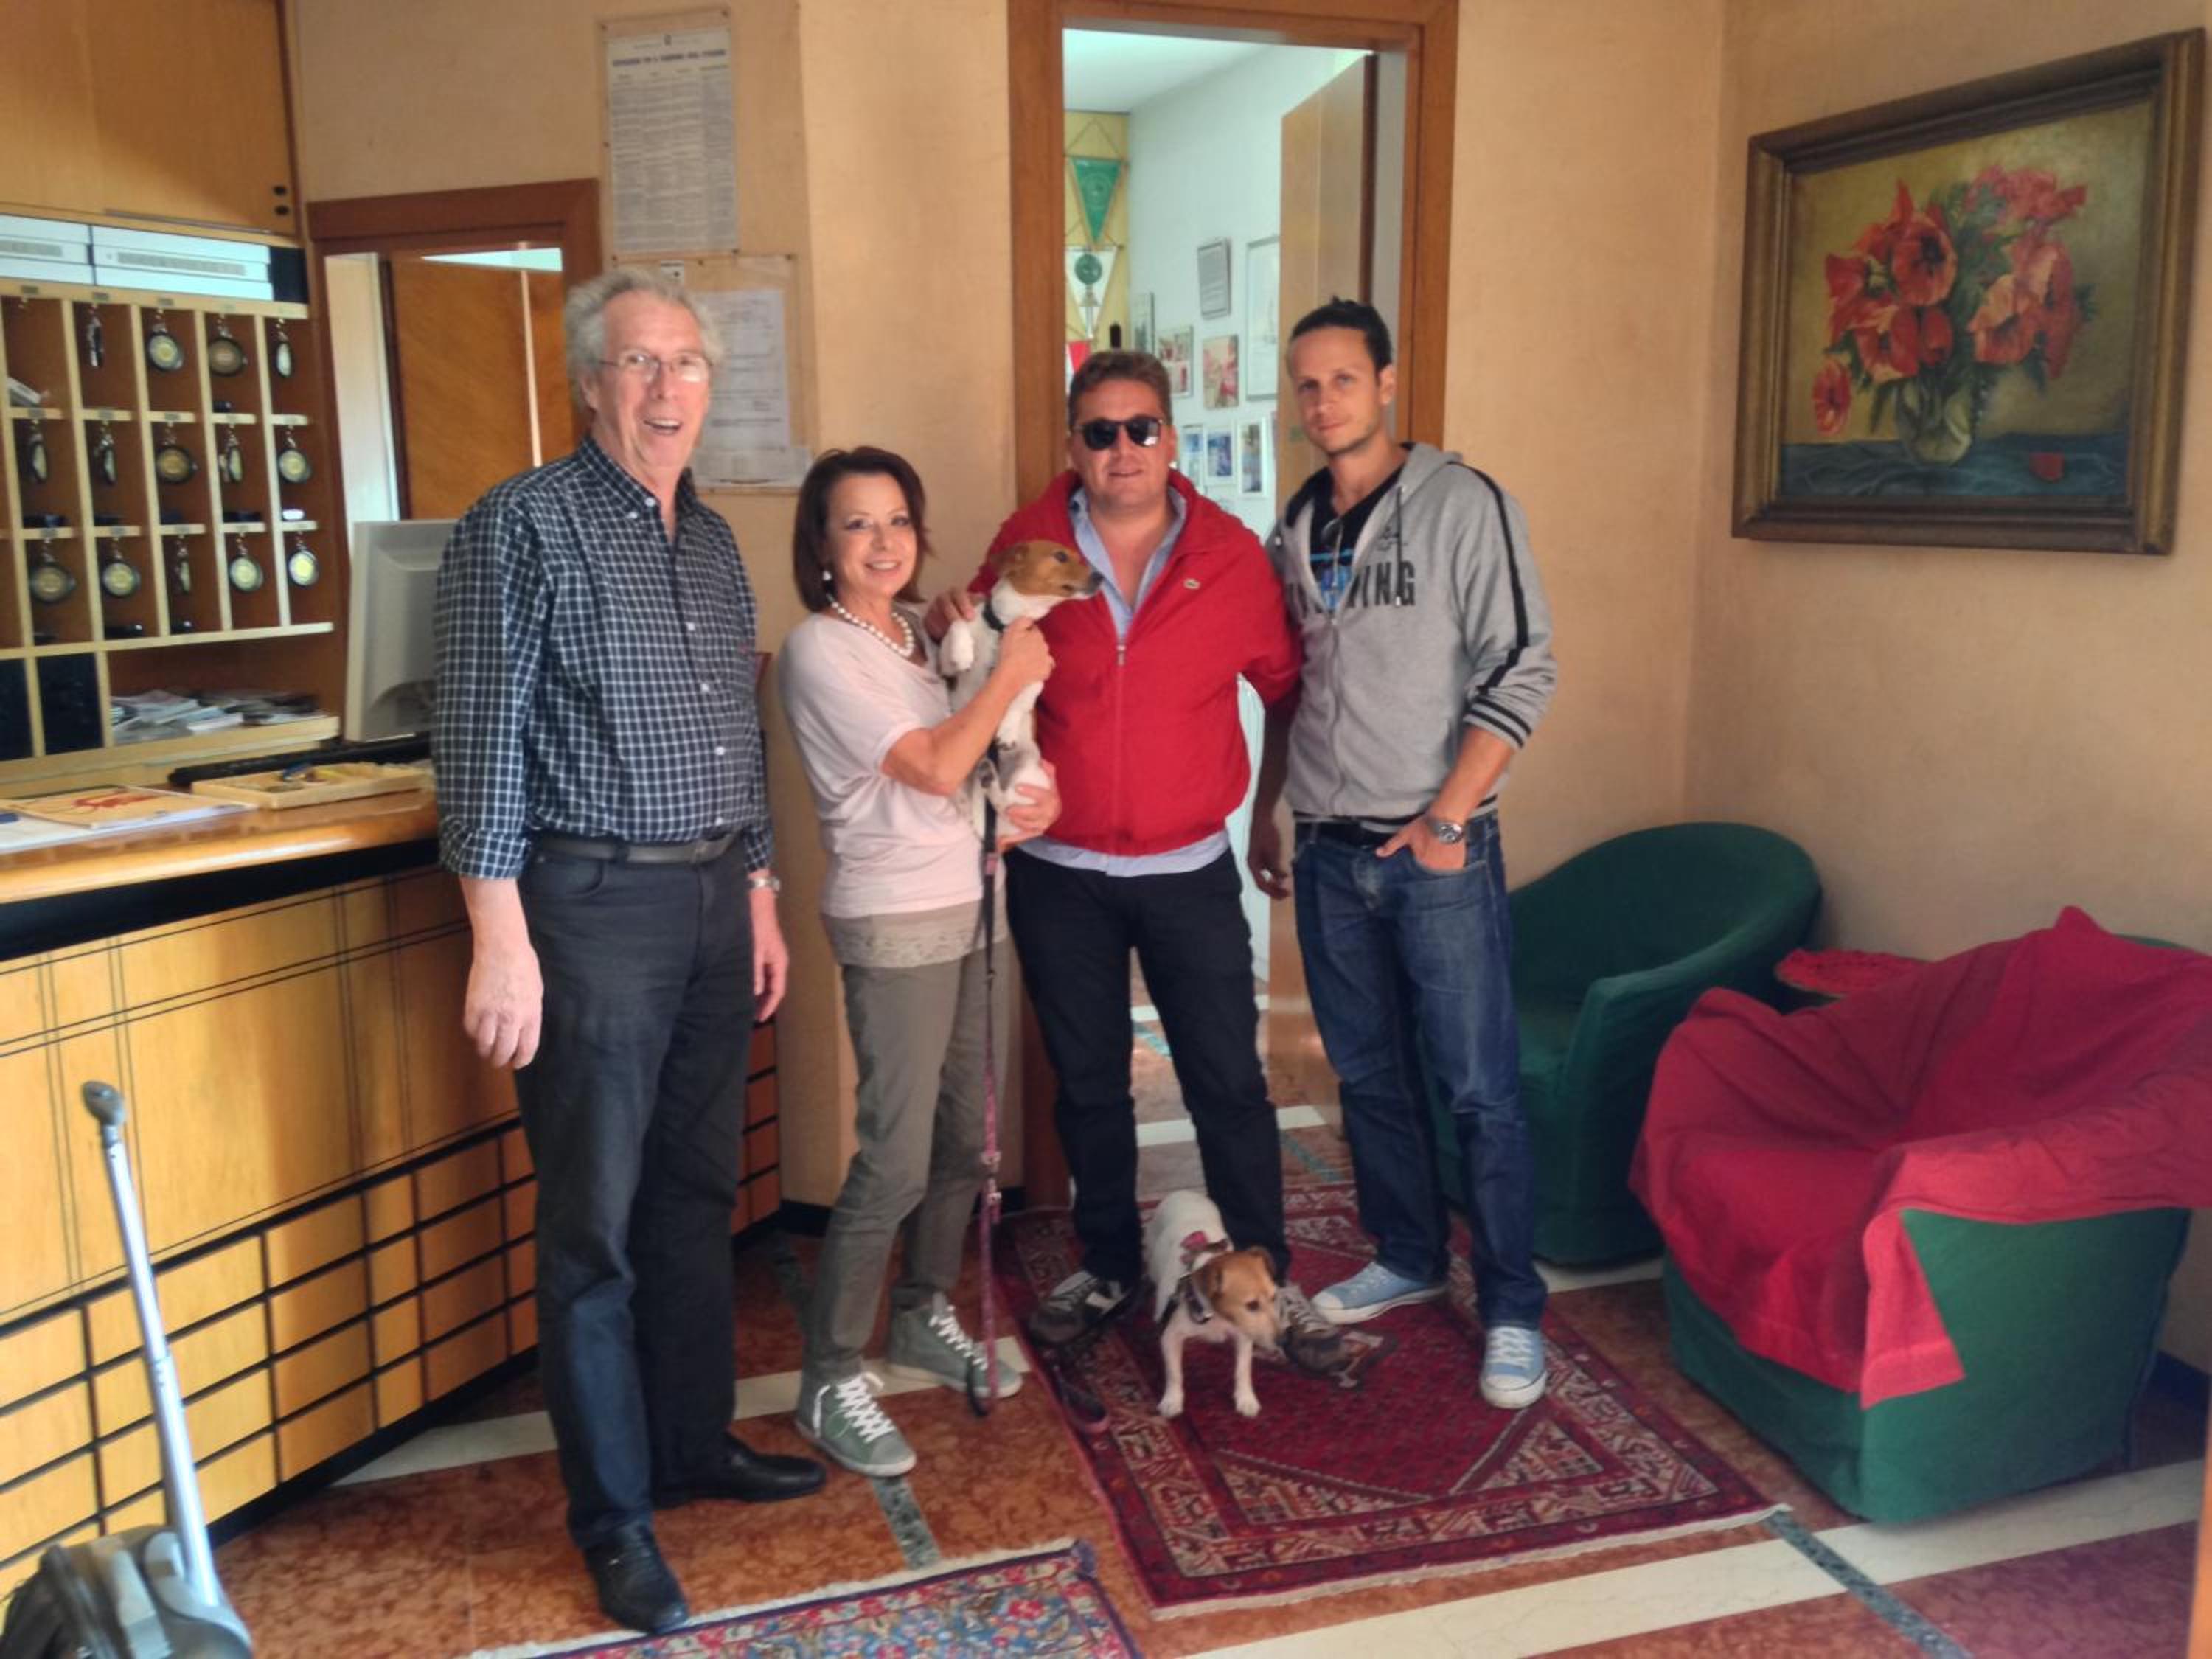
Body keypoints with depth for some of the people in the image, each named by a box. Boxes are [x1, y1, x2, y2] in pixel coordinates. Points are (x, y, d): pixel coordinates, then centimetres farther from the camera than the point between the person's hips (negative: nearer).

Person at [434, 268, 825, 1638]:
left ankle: (696, 1442, 31)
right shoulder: (523, 525, -7)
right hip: (595, 907, -6)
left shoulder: (713, 538, 14)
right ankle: (614, 1513, 16)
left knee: (699, 1195, 15)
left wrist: (761, 893, 17)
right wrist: (501, 941, -16)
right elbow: (483, 739, -11)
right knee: (594, 1226, 2)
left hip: (716, 901, 7)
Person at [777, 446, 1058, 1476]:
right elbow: (935, 770, -19)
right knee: (896, 1159, -8)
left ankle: (924, 1321, 32)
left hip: (962, 906, 8)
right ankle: (830, 1383, 5)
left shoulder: (911, 635, 11)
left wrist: (1036, 796, 0)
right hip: (894, 924, -8)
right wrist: (1010, 672, -8)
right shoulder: (820, 650, -13)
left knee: (962, 1138, 14)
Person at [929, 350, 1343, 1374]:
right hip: (1060, 874, 1)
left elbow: (1287, 679, 6)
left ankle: (1266, 1279, 22)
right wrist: (952, 626, -8)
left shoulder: (1231, 553, -4)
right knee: (1087, 1083, 15)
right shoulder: (1026, 545, -3)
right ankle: (1109, 1267, 34)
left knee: (1228, 1081, 4)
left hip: (1189, 871, -1)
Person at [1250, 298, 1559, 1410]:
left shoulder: (1463, 505, -8)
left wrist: (1447, 818, -15)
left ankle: (1512, 1311, 12)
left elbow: (1520, 672, -12)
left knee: (1479, 1092, -1)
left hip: (1438, 853, -6)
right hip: (1328, 854, 6)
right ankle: (1408, 1258, 33)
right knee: (1370, 1078, 16)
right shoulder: (1297, 528, 11)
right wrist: (1265, 811, 17)